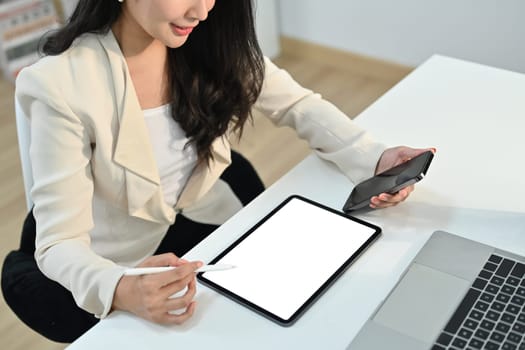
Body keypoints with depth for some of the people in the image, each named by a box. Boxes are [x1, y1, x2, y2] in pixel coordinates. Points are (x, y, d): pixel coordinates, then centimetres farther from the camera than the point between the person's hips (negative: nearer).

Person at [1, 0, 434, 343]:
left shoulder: (211, 42, -13)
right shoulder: (64, 82, -27)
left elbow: (300, 105, -4)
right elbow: (59, 243, -26)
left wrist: (372, 159, -22)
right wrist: (122, 292, -49)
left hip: (201, 217, 4)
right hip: (118, 261, -4)